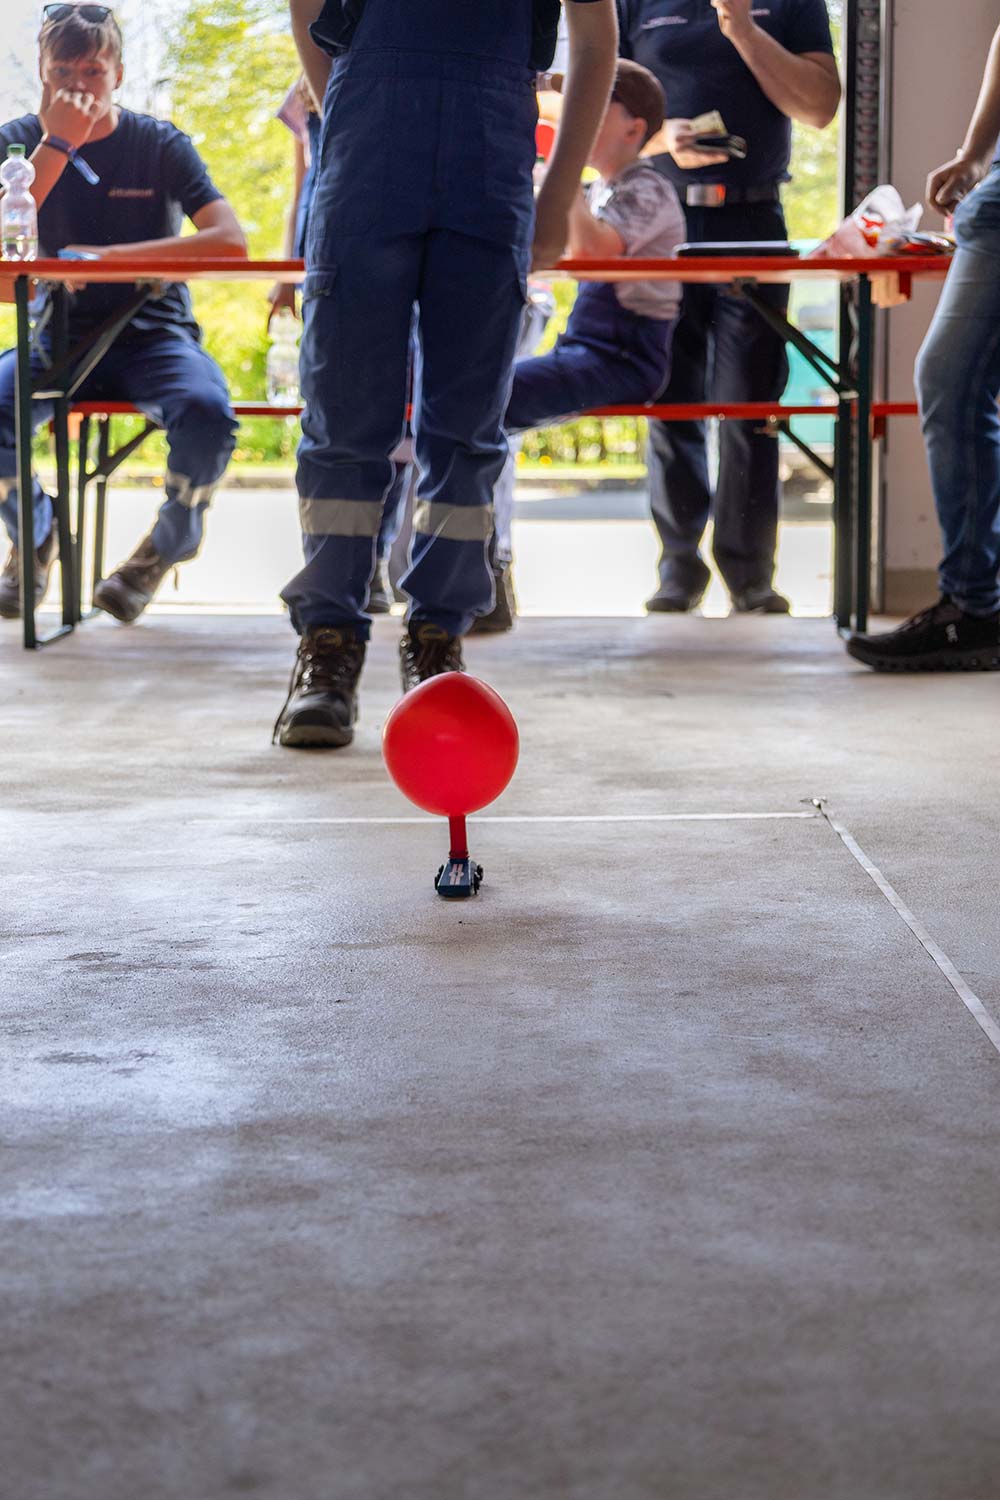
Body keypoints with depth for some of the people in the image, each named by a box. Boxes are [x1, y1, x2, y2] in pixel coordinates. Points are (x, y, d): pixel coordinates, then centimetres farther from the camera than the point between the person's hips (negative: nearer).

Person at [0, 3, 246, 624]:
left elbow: (230, 240, -15)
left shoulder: (160, 144, -1)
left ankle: (169, 544, 1)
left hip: (152, 334, -1)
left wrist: (105, 256, -19)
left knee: (208, 414, -34)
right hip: (58, 338, 1)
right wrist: (57, 144, -16)